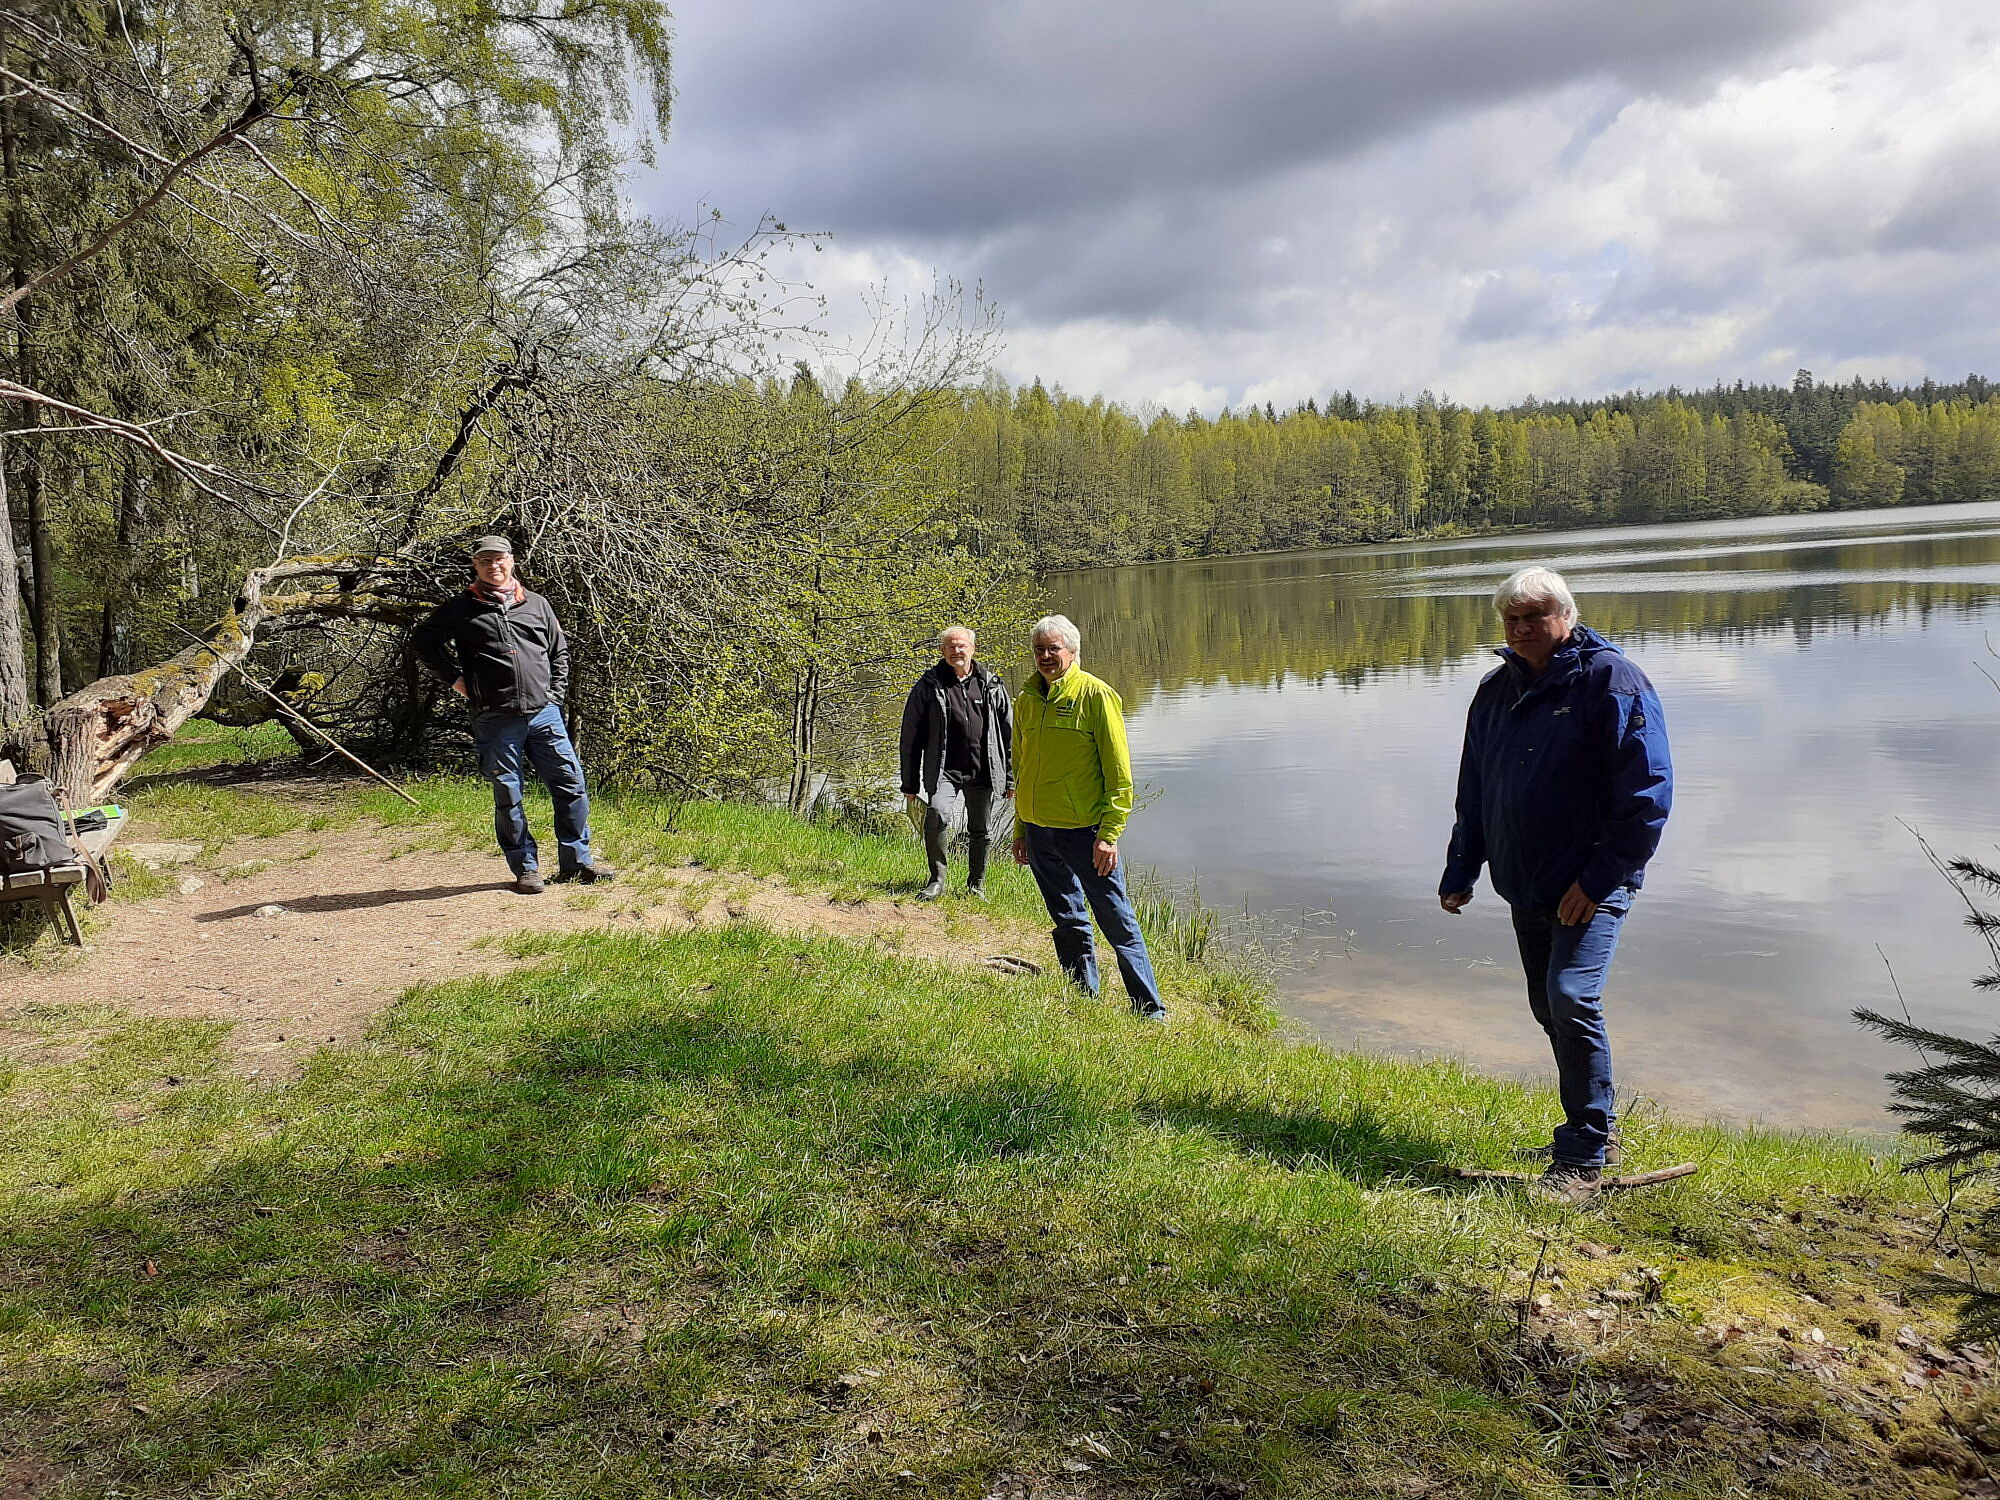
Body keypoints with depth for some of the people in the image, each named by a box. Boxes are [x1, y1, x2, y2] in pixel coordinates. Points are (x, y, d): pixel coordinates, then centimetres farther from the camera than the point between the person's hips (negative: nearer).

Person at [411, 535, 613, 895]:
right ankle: (525, 868, 13)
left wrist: (556, 693, 11)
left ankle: (576, 861, 12)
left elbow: (559, 651, 22)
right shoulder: (461, 610, 5)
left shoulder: (537, 605, 13)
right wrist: (456, 678, 5)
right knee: (508, 796, 2)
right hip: (495, 721, -2)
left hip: (544, 714, 3)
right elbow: (422, 639, 12)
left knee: (571, 785, 2)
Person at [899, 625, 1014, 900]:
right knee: (938, 814, -26)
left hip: (983, 772, 3)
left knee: (981, 831, 10)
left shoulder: (991, 685, 8)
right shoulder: (929, 686, 1)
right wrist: (910, 785, 2)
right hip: (944, 771, -2)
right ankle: (937, 880, -9)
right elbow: (911, 738, 4)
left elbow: (1008, 734, 13)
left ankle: (976, 884, 32)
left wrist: (1010, 777, 10)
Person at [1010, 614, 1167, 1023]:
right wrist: (1020, 830, 17)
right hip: (1039, 832, 6)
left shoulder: (1095, 695, -8)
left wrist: (1109, 834, -15)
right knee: (1068, 923, 15)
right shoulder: (1026, 701, 9)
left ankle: (1150, 1011, 8)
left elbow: (1119, 773, -10)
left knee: (1118, 923, -1)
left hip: (1085, 831, -6)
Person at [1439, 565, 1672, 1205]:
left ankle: (1583, 1158, -7)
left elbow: (1648, 791, -14)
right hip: (1526, 886, 7)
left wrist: (1599, 878, -17)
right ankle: (1593, 1125, 29)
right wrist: (1460, 872, 14)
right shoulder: (1497, 690, 11)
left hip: (1591, 886, -7)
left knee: (1572, 998, -18)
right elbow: (1474, 790, 19)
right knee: (1548, 1007, 13)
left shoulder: (1611, 681, -9)